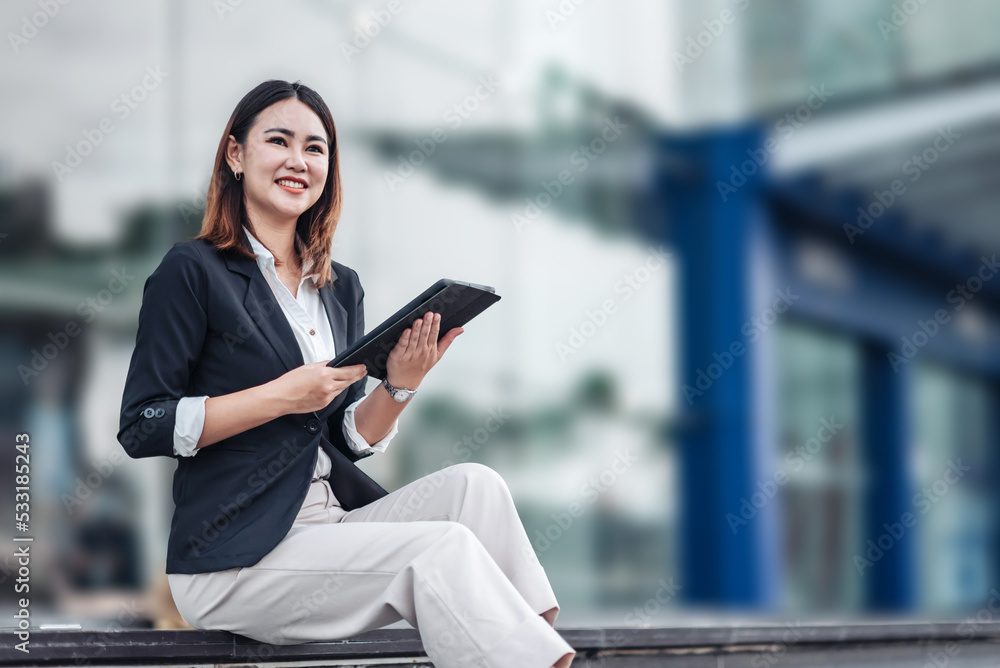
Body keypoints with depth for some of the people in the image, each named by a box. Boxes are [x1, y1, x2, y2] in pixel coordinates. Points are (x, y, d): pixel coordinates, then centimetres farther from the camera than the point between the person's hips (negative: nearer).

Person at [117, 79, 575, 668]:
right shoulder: (194, 271, -4)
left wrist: (400, 385, -6)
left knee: (474, 485, -18)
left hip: (335, 523, 6)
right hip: (235, 556, -6)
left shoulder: (342, 287, 16)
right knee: (441, 547, -25)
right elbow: (141, 429, -10)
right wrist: (283, 396, -16)